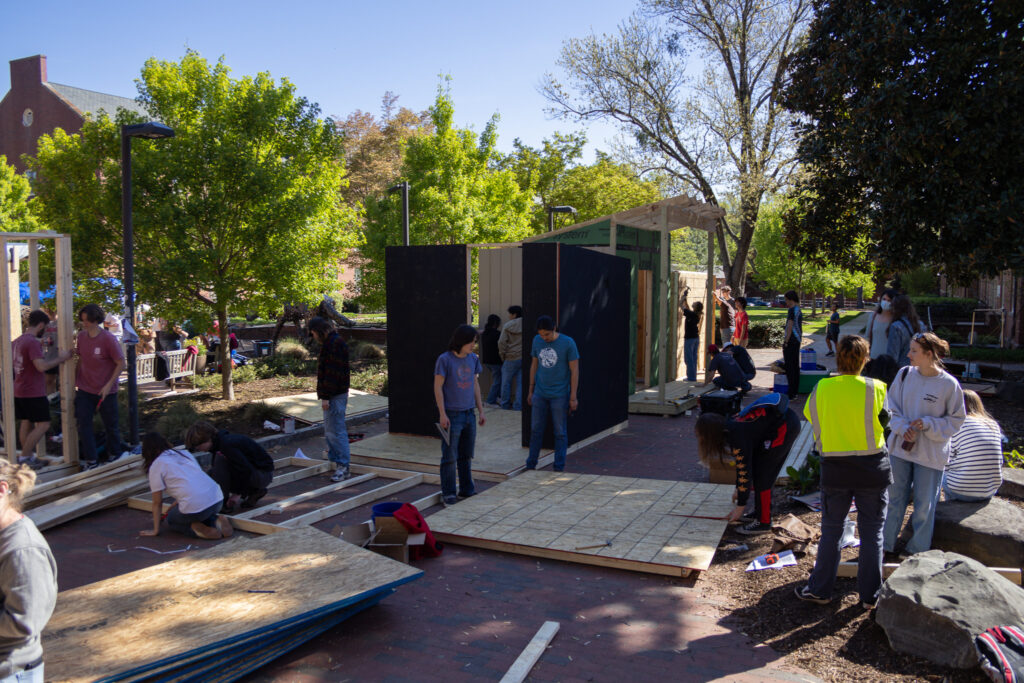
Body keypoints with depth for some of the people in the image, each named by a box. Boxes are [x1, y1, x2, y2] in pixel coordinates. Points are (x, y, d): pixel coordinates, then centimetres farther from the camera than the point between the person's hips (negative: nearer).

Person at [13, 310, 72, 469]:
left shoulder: (16, 342, 11)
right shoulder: (33, 342, -19)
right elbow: (41, 366, -27)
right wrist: (60, 358, -16)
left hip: (19, 391, 10)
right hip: (33, 393, -10)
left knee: (26, 423, 14)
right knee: (43, 425, -4)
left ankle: (28, 456, 20)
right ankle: (25, 457, -2)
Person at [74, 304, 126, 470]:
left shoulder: (108, 339, -16)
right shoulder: (81, 336, 1)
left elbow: (121, 363, -13)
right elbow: (81, 359, 14)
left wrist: (109, 385, -17)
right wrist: (75, 379, 10)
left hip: (105, 391, -4)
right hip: (85, 389, 4)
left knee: (110, 425, 9)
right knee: (83, 423, -3)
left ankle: (113, 454, 30)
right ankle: (90, 460, 5)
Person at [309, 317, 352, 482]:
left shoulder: (333, 344, -17)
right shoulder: (336, 342, 17)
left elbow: (331, 373, -22)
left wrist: (325, 396, -21)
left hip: (334, 395, -11)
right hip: (340, 393, 11)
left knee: (336, 430, -9)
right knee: (330, 430, 18)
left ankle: (343, 467, -6)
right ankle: (336, 461, 26)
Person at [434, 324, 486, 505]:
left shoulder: (473, 359, 6)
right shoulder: (444, 359, -12)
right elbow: (438, 387, -11)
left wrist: (481, 411, 13)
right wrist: (442, 414, -14)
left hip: (469, 414, 6)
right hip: (451, 414, -6)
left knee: (466, 456, 15)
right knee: (450, 456, 0)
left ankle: (467, 490, 27)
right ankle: (448, 493, 10)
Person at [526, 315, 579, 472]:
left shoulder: (568, 343, -11)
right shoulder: (537, 341, 2)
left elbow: (574, 370, -8)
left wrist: (573, 397, -8)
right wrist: (531, 391, 12)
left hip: (559, 395, -4)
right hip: (540, 394, 4)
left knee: (560, 432, 3)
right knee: (536, 430, 8)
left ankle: (559, 467, 13)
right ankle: (531, 464, 18)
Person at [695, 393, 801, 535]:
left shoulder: (737, 436, -22)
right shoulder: (729, 425, 6)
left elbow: (744, 470, -18)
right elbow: (742, 463, 17)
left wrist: (740, 506, -9)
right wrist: (738, 489, 25)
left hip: (784, 427, -10)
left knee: (761, 474, -6)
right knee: (757, 466, 14)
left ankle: (763, 522, 1)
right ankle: (760, 512, 24)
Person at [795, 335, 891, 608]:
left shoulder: (821, 388, -8)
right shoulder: (875, 388, -13)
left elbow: (811, 417, 4)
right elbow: (882, 422, -4)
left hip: (834, 468, 1)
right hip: (872, 467, -1)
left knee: (831, 529, 14)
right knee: (871, 532, 12)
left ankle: (820, 589, 21)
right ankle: (870, 595, 21)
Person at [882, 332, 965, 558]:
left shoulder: (949, 384, -13)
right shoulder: (904, 374, -4)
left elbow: (956, 420, -5)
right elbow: (891, 406, 3)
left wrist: (928, 425, -19)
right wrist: (903, 427, -13)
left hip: (931, 453, -3)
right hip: (900, 447, 3)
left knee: (924, 504, 9)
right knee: (894, 498, 14)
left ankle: (918, 550, 27)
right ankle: (886, 544, 29)